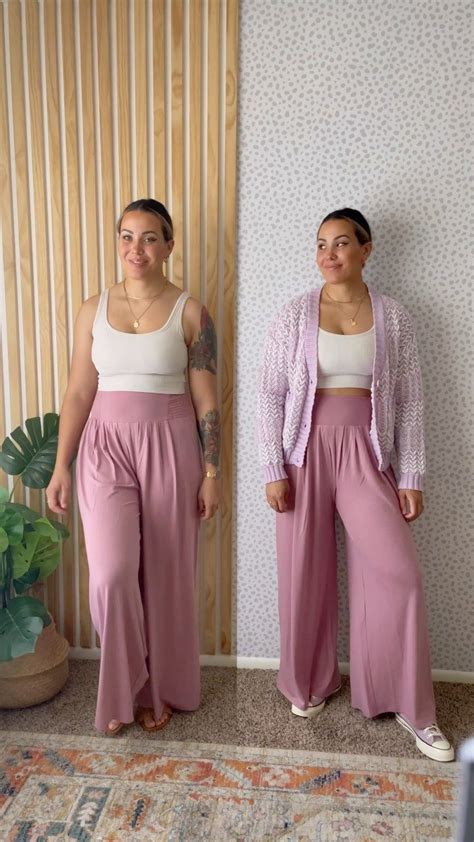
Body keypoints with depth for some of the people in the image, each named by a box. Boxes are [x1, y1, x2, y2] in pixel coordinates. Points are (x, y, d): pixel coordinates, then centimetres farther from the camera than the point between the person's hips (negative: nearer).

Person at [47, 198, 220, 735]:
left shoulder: (190, 313, -1)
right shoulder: (93, 310, 5)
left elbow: (205, 400, -2)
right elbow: (79, 393, 5)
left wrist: (211, 473, -4)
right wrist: (61, 466, 2)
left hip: (169, 448, -1)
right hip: (105, 447, 1)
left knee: (165, 574, 7)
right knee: (112, 573, -8)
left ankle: (159, 689, 29)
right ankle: (121, 690, 18)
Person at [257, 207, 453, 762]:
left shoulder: (393, 318, 3)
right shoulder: (293, 316, 1)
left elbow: (409, 401, 3)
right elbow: (271, 395, 0)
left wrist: (411, 477, -1)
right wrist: (274, 470, -6)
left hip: (365, 454, 1)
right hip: (306, 452, 0)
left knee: (398, 574, -4)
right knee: (305, 575, 7)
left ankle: (412, 708, 16)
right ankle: (310, 684, 31)